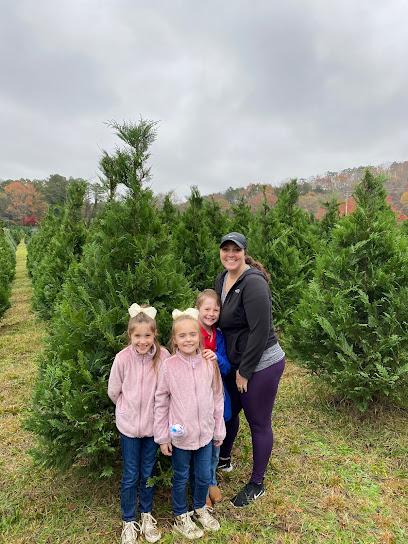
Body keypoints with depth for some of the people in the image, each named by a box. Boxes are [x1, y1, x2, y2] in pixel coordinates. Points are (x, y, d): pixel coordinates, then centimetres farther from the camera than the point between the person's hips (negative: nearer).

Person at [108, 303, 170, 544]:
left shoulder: (163, 356, -18)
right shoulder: (122, 358, -18)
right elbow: (113, 392, -3)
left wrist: (150, 407, 2)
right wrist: (129, 408, 8)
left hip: (153, 423, 1)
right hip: (129, 424, -1)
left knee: (148, 472, 19)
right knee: (130, 476, 13)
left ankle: (147, 515, 43)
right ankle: (129, 522, 36)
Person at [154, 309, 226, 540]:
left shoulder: (210, 364, -9)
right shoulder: (169, 366, -16)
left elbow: (218, 398, 1)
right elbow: (161, 403, -8)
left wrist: (219, 431, 7)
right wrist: (162, 437, -4)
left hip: (205, 433, 2)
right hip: (180, 435, -2)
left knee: (204, 477, 19)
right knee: (181, 478, 18)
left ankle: (200, 508, 48)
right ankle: (181, 517, 44)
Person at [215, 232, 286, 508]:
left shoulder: (253, 283, -23)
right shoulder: (222, 279, 5)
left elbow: (260, 331, -23)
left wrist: (245, 371, -15)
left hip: (262, 364, -8)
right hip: (237, 361, 9)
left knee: (259, 423, 9)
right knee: (228, 410, 24)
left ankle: (257, 485, 31)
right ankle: (224, 459, 51)